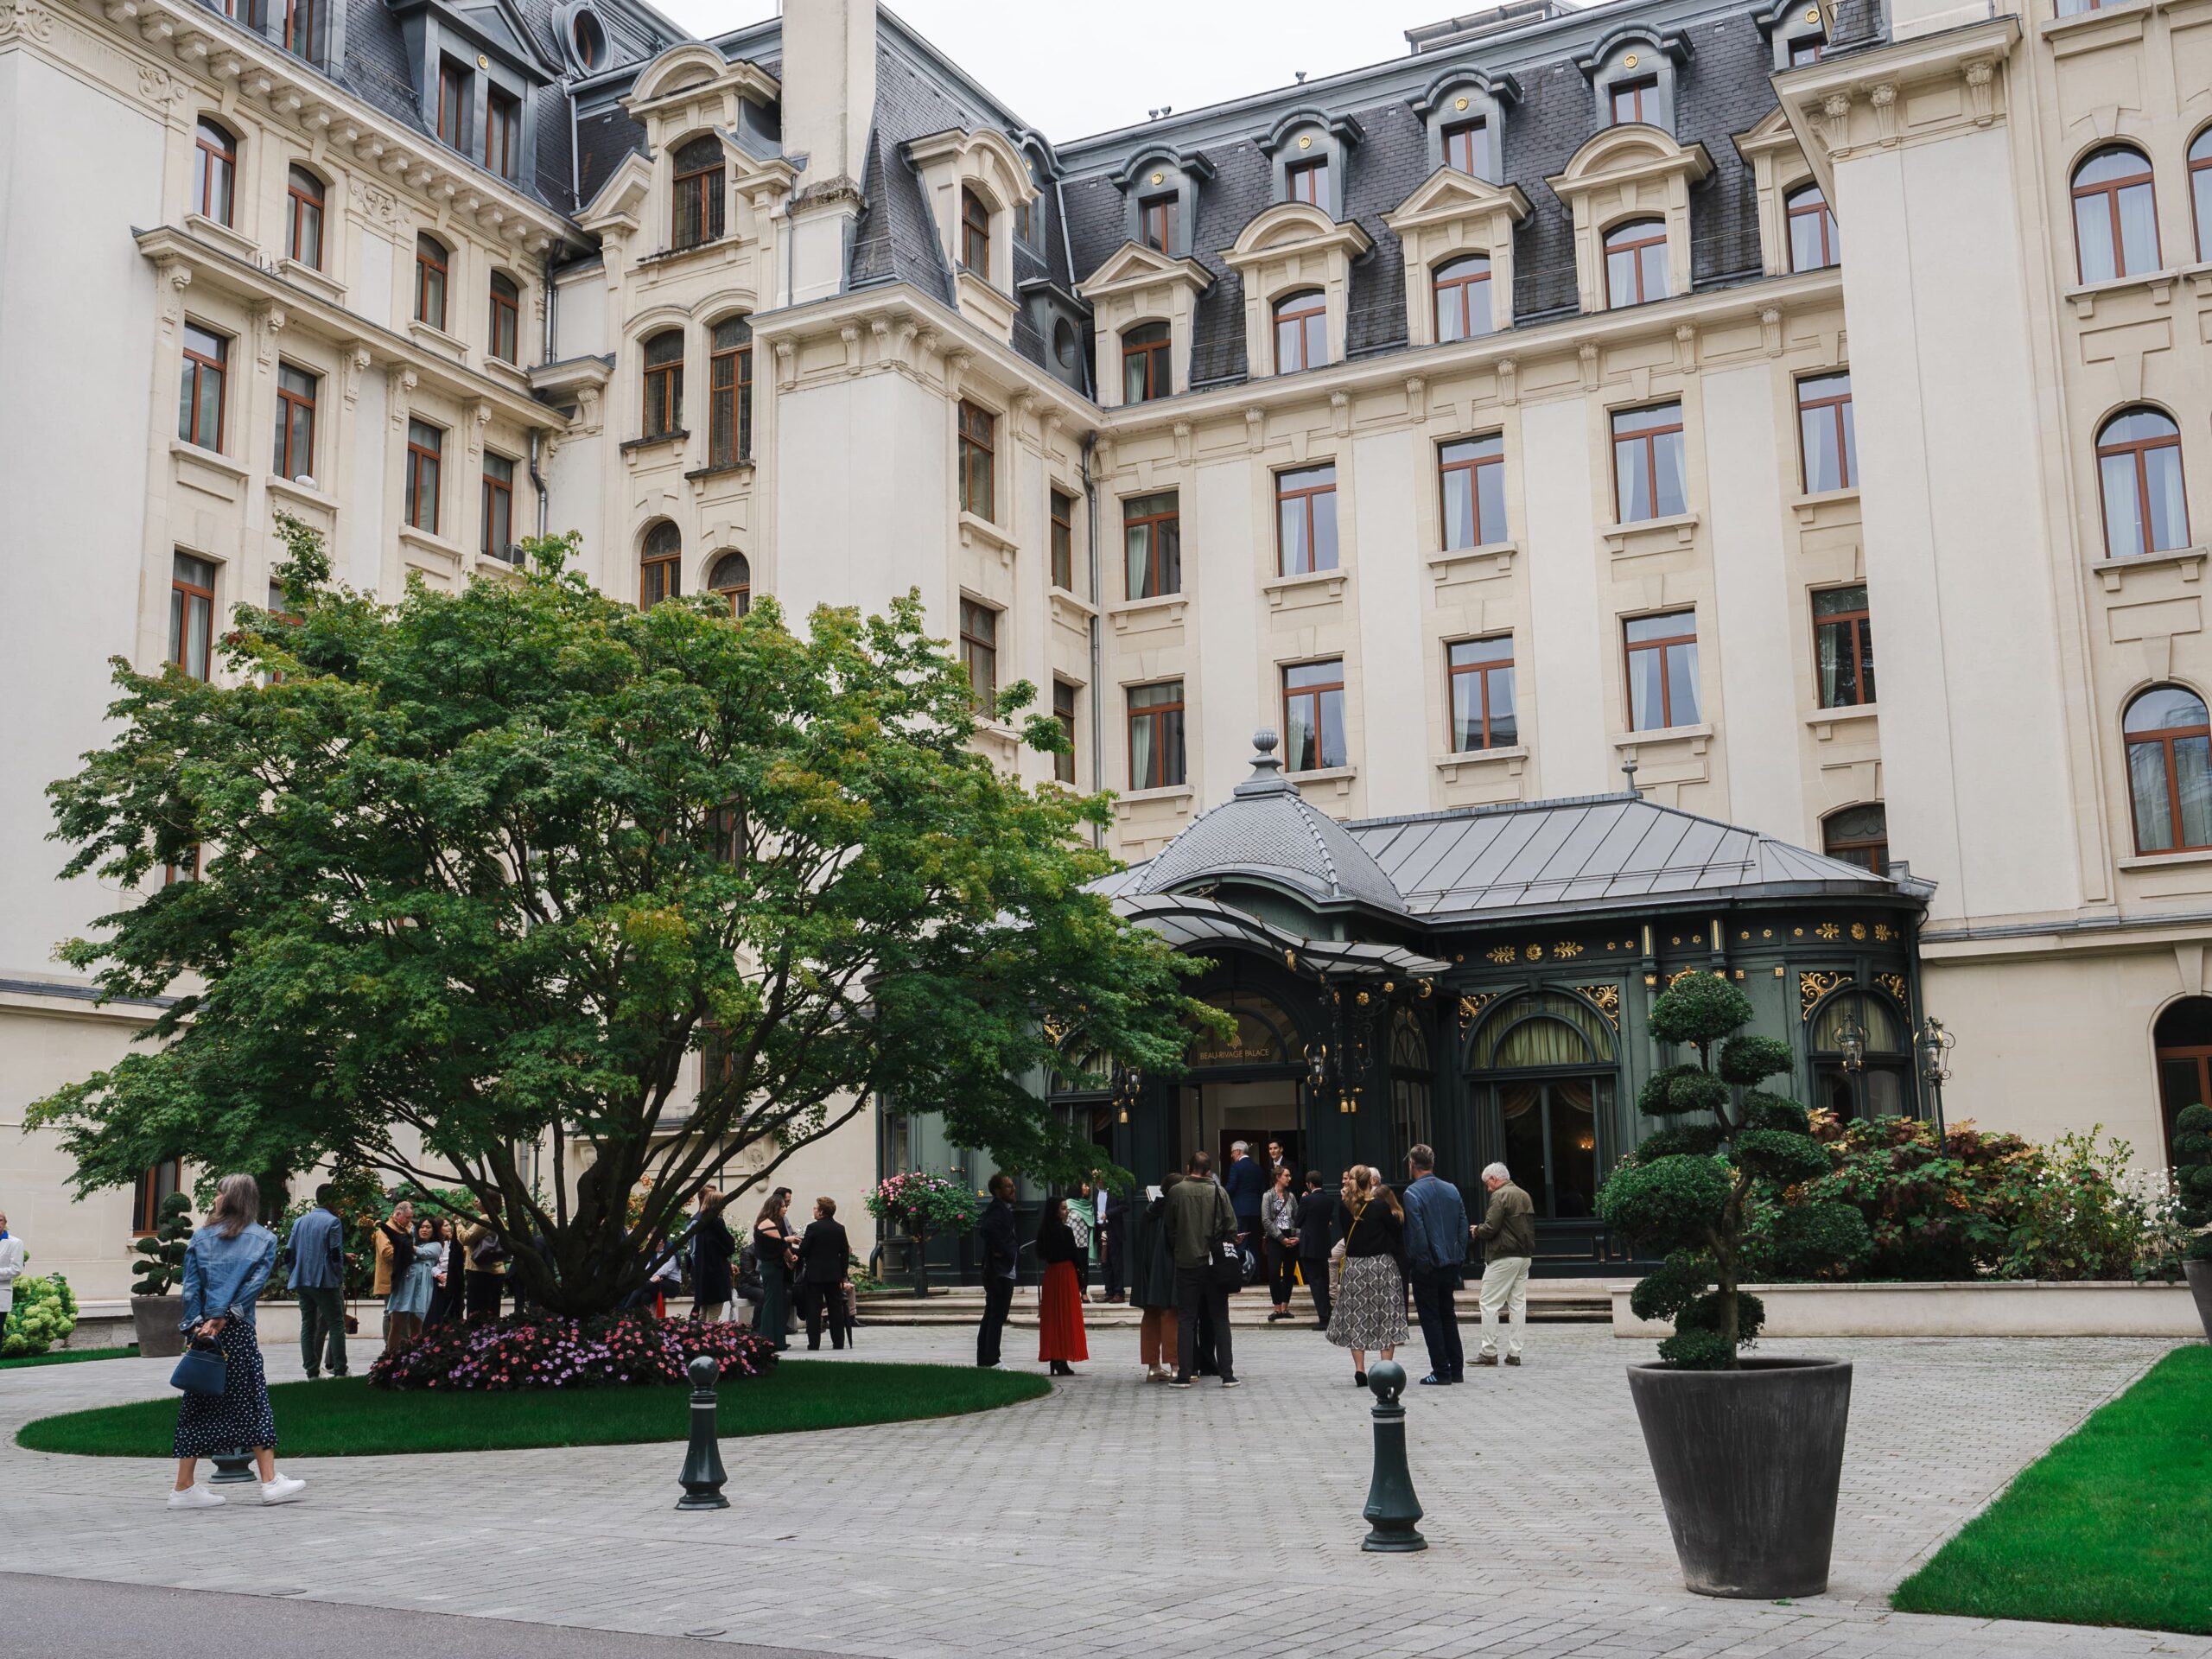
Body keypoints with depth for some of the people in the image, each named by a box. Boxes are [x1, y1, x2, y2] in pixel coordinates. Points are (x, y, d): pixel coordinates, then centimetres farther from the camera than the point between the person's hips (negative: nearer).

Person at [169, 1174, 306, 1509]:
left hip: (202, 1330, 2)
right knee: (253, 1401, 4)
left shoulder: (201, 1238, 9)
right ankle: (270, 1481, 3)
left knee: (198, 1406, 7)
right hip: (238, 1331, -2)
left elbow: (191, 1287, 0)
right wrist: (223, 1318, -11)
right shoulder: (263, 1239, 5)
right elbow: (255, 1284, -8)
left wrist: (200, 1326, -5)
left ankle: (183, 1487, 8)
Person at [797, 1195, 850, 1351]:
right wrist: (842, 1275, 13)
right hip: (834, 1275, 4)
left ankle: (814, 1343, 1)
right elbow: (845, 1253, 7)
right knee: (836, 1309, 8)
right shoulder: (840, 1228, 3)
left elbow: (803, 1251, -11)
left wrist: (801, 1241, 12)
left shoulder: (813, 1227, -12)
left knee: (814, 1310, 2)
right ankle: (838, 1342, 8)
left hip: (815, 1274, -4)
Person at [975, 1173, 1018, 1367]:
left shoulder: (1002, 1209, 16)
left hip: (996, 1272, 11)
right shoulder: (998, 1209, -16)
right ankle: (991, 1360, -7)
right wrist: (1000, 1250, -23)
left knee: (991, 1316, 13)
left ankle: (984, 1359, 18)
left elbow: (982, 1229, 22)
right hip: (1001, 1272, -11)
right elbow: (988, 1229, -34)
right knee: (997, 1317, -8)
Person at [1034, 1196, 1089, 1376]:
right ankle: (1062, 1362, -2)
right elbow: (1075, 1256, -10)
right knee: (1067, 1317, -1)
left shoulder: (1043, 1231, 6)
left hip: (1050, 1274, 6)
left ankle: (1054, 1359, 10)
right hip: (1066, 1274, -6)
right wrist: (1081, 1280, -2)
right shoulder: (1066, 1231, -13)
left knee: (1052, 1317, 9)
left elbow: (1040, 1254, 10)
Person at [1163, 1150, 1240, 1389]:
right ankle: (1227, 1375, 6)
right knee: (1220, 1319, 8)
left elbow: (1170, 1229, 2)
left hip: (1186, 1263, 0)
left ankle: (1184, 1375, 2)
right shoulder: (1218, 1192, -5)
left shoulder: (1176, 1192, -6)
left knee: (1186, 1320, 5)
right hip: (1214, 1264, 0)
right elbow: (1232, 1227, -3)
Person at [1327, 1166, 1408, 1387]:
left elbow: (1346, 1233, 9)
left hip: (1354, 1267, 3)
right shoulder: (1380, 1206, -11)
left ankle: (1359, 1370, 5)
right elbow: (1397, 1229, -2)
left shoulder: (1345, 1209, -1)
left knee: (1355, 1319, 9)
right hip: (1381, 1265, -3)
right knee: (1385, 1318, 4)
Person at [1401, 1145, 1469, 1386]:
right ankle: (1456, 1369, 17)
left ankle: (1441, 1372, 1)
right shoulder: (1452, 1190, 6)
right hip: (1452, 1264, 6)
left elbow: (1416, 1232, -17)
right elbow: (1463, 1225, 6)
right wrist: (1459, 1258, 10)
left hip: (1427, 1267, -6)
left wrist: (1411, 1264, -9)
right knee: (1448, 1315, 16)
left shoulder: (1413, 1192, -13)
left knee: (1431, 1318, 2)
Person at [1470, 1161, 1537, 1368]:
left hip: (1503, 1257, -8)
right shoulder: (1524, 1195, 15)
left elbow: (1491, 1228, -18)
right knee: (1518, 1303, 8)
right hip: (1524, 1256, 8)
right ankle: (1514, 1353, 8)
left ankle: (1489, 1352, -2)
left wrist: (1476, 1232, 3)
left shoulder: (1500, 1196, -11)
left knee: (1489, 1304, -2)